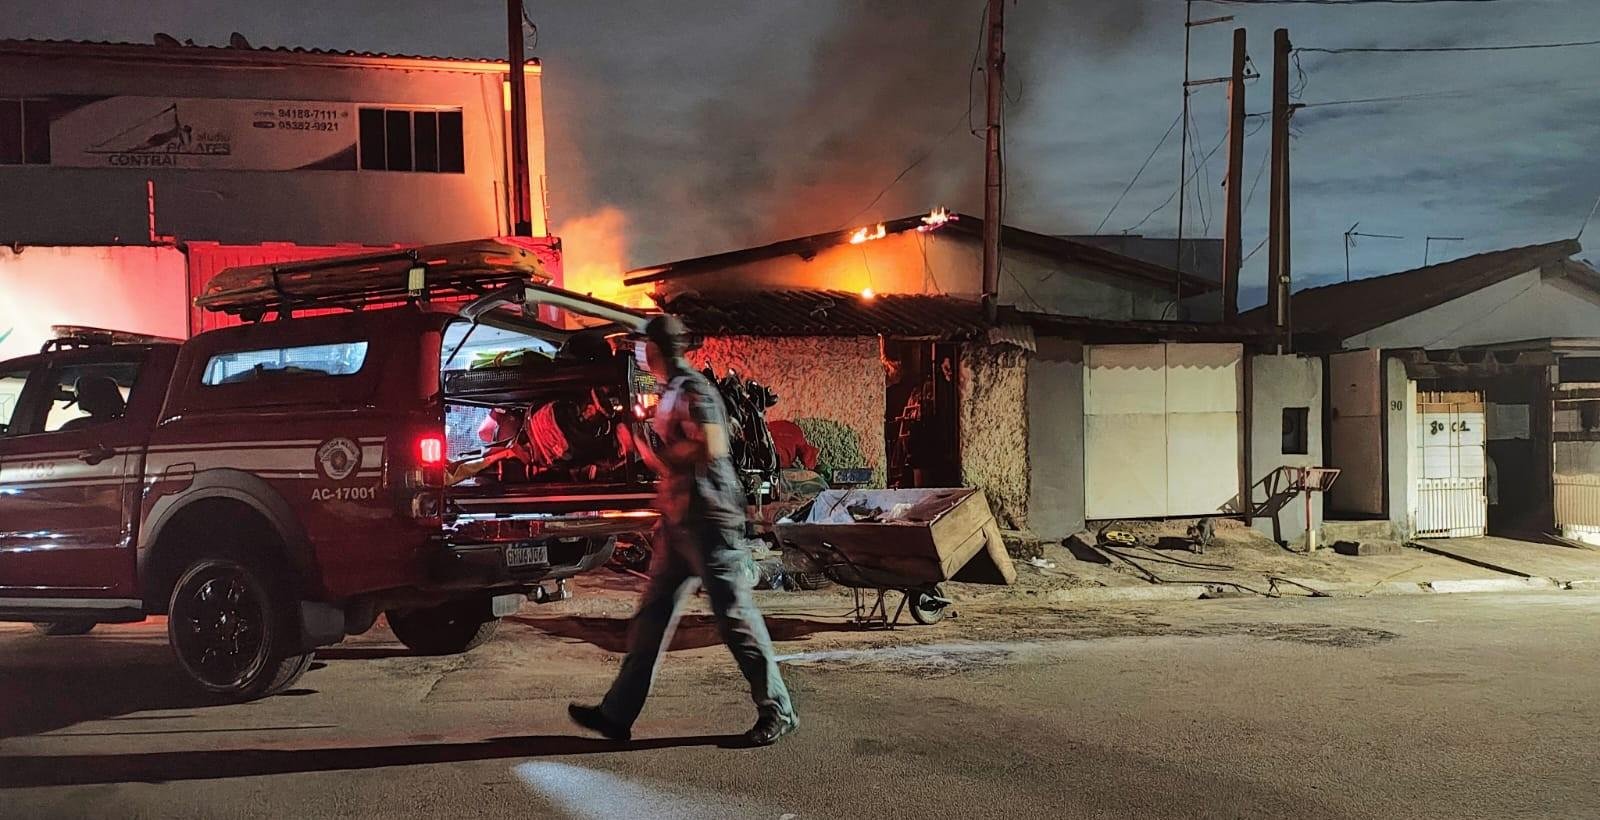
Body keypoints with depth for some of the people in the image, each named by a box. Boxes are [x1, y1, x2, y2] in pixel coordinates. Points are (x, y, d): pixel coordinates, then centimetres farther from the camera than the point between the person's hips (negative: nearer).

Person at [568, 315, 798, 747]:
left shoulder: (693, 390, -12)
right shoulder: (672, 393, 17)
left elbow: (710, 449, -24)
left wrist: (657, 451, -13)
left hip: (707, 520, -10)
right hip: (679, 522, 10)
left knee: (734, 614, -4)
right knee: (652, 614, 10)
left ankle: (777, 711, 7)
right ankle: (617, 713, 15)